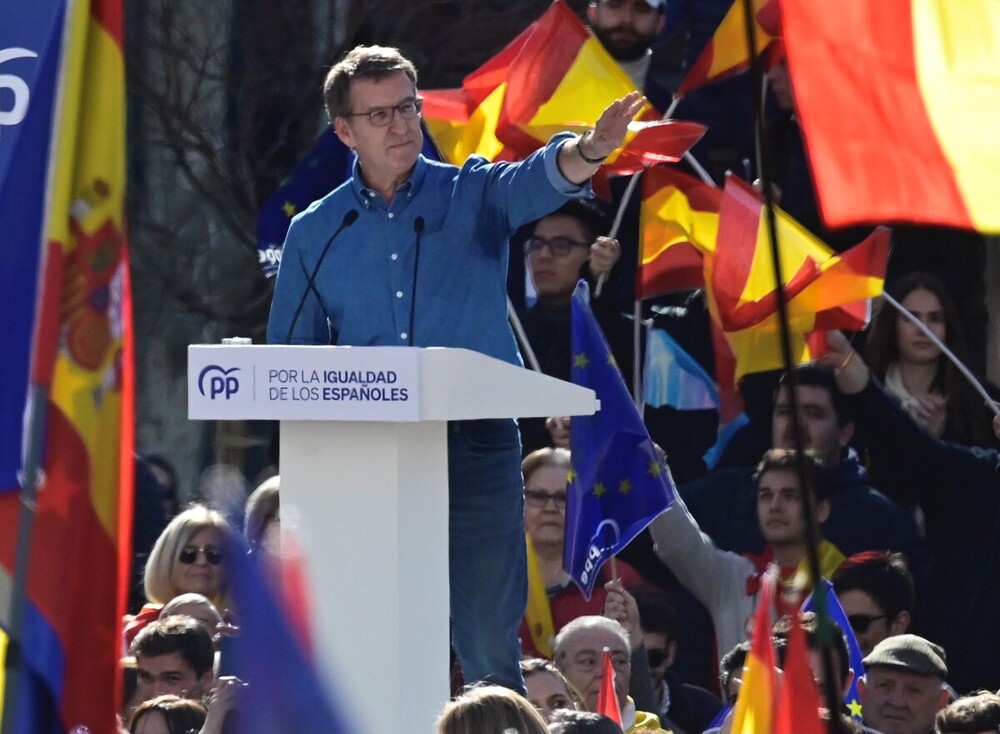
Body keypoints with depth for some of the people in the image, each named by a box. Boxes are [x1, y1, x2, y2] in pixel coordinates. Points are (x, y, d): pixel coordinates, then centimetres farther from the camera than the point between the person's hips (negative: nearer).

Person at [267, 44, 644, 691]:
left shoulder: (473, 195, 6)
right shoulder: (315, 235, 11)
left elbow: (539, 181, -15)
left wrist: (588, 150, -38)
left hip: (476, 444, -2)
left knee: (491, 650, -4)